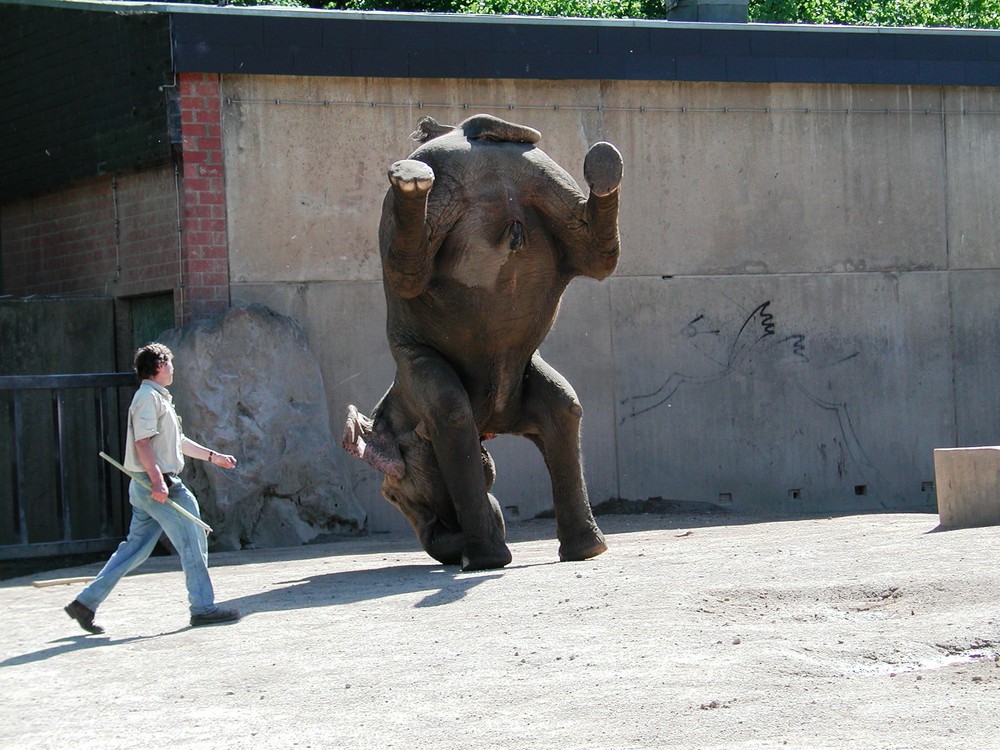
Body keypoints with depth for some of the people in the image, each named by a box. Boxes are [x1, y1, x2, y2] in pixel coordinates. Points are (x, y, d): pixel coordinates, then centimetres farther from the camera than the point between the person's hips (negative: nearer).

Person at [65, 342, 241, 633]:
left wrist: (213, 456, 33)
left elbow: (177, 441, 30)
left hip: (146, 487, 10)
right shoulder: (149, 397, -10)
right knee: (192, 542, -5)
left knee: (135, 548, 10)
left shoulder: (159, 397, 22)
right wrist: (157, 479, -28)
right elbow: (142, 442, -20)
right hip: (157, 482, -10)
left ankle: (86, 601, 10)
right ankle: (203, 607, -1)